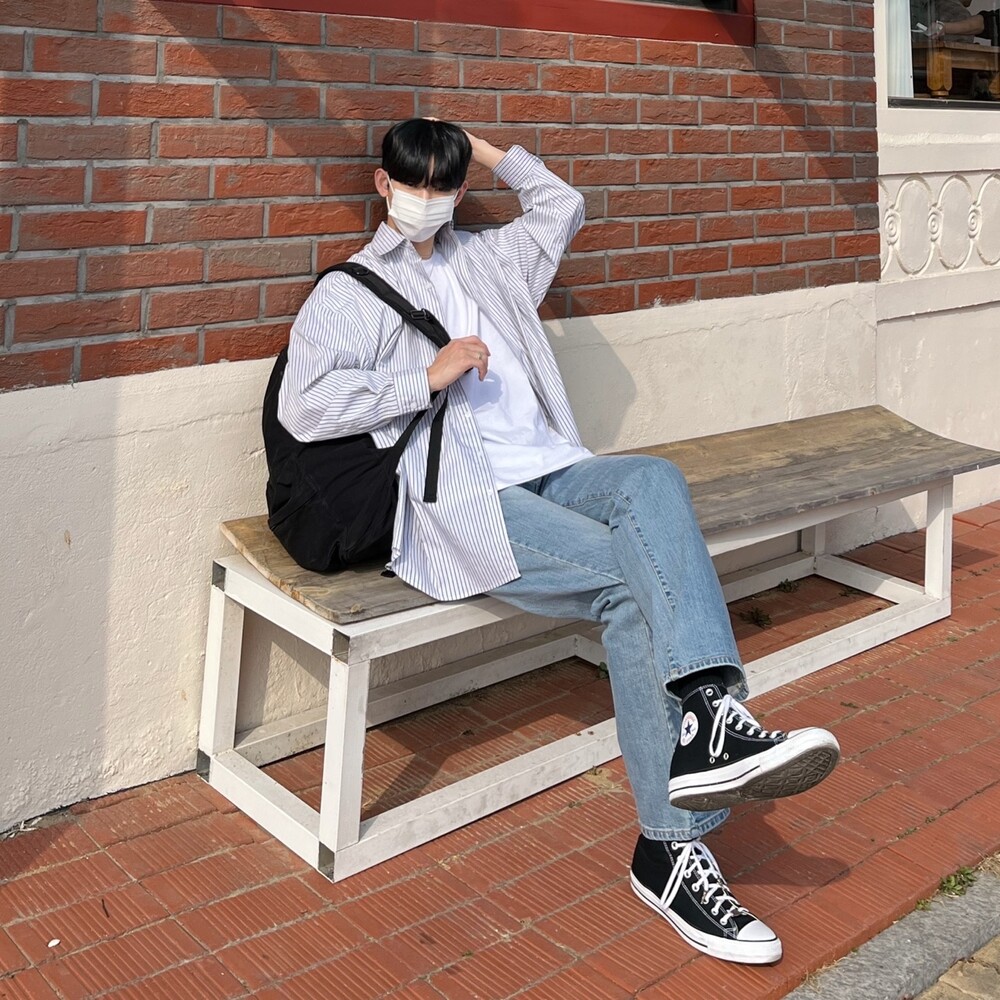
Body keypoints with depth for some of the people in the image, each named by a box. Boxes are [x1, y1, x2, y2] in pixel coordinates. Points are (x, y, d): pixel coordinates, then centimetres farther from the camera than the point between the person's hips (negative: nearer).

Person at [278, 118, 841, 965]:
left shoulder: (486, 259, 27)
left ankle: (706, 722, -39)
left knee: (652, 481, -30)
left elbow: (563, 207, 38)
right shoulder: (349, 293, 8)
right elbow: (303, 406, -6)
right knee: (636, 578, -27)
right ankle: (673, 843, -30)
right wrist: (429, 376, -10)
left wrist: (491, 152, 30)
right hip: (461, 501, -5)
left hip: (547, 469, 6)